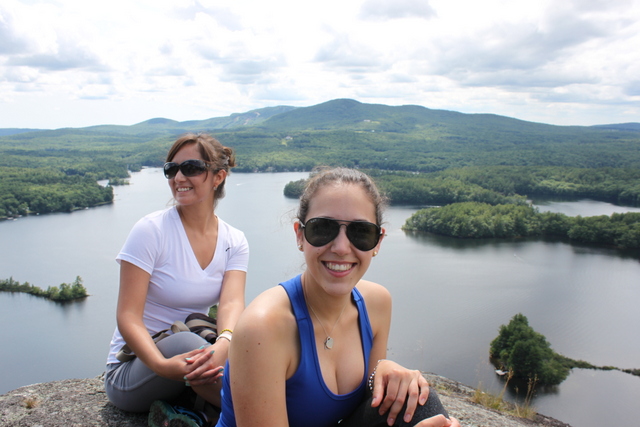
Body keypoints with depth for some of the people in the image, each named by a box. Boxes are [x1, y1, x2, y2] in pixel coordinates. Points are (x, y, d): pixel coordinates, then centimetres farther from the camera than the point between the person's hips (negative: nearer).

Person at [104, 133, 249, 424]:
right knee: (184, 341, -36)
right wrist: (161, 365, -36)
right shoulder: (151, 230, -13)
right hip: (131, 372, -2)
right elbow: (128, 316, -18)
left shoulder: (234, 242, -2)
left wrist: (224, 344, -41)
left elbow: (232, 303, -18)